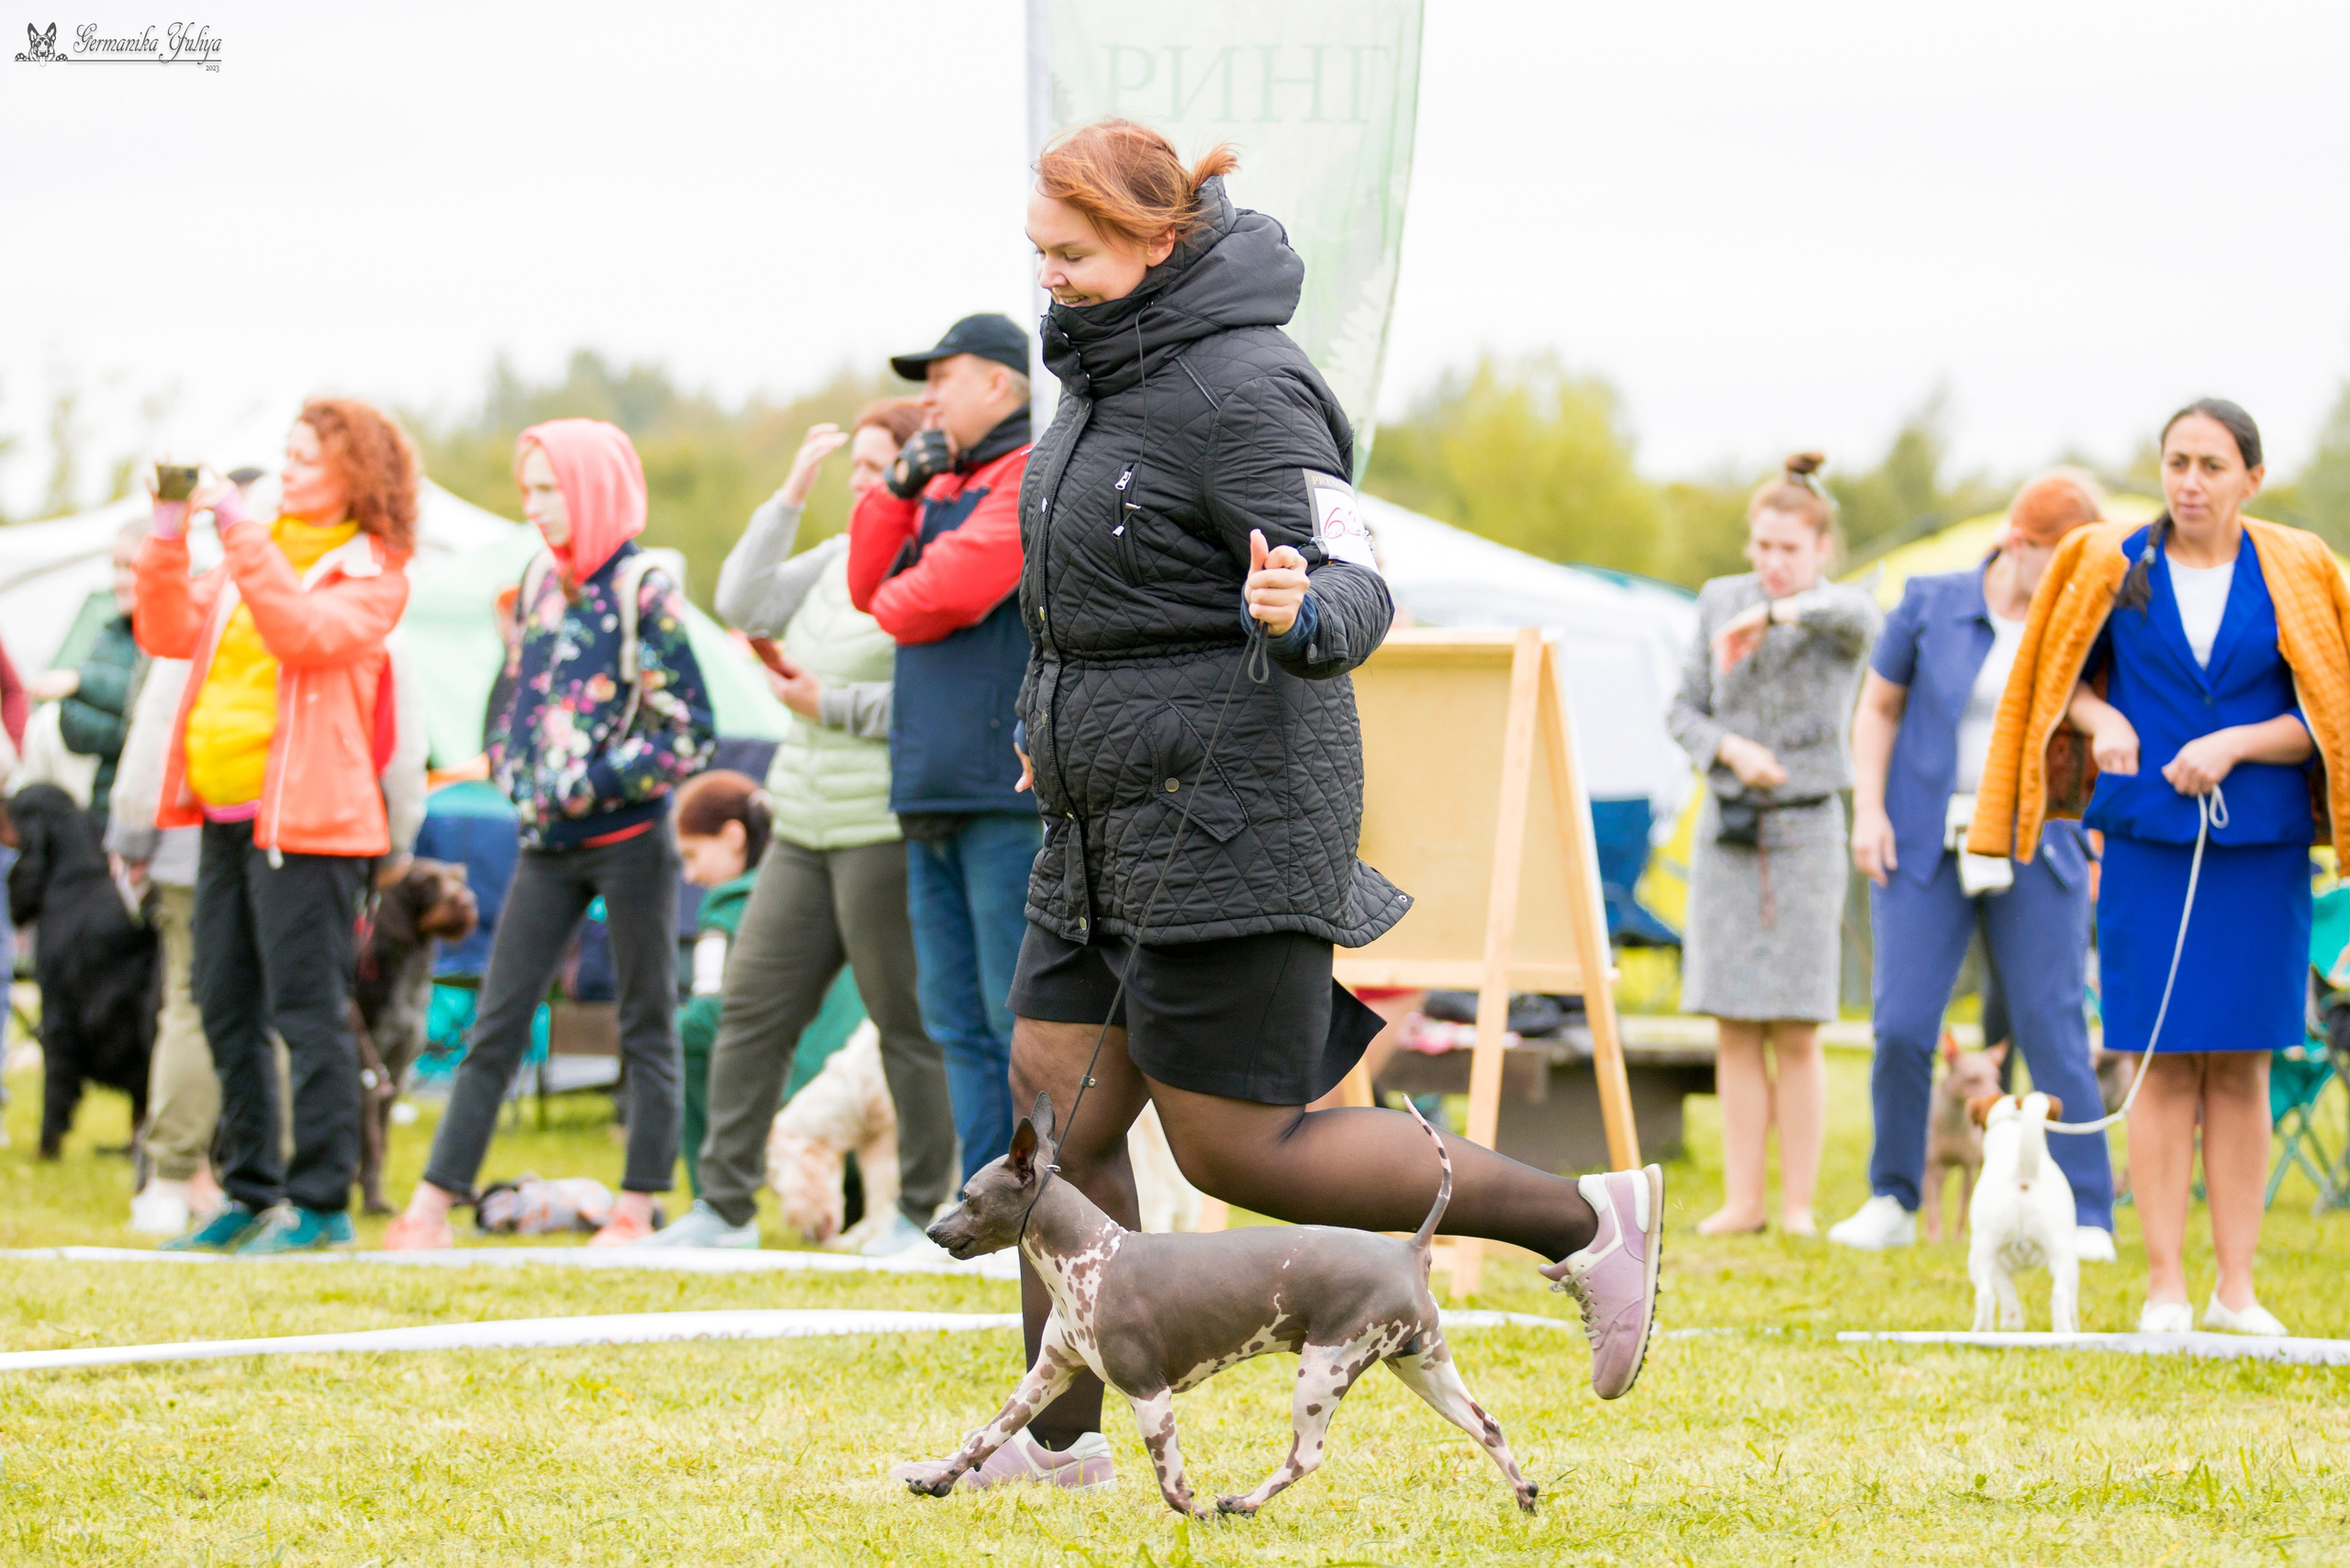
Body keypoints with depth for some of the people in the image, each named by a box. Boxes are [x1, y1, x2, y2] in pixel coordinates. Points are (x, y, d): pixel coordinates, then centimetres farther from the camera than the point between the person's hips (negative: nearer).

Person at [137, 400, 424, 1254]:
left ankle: (320, 1201, -6)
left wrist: (241, 531, -24)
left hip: (304, 819, -7)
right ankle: (250, 1192, 15)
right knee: (227, 1006, 8)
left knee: (307, 1008, -9)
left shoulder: (371, 574, -1)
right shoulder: (256, 555, 19)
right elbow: (170, 634, 9)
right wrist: (167, 537, -3)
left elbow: (303, 630, -20)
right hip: (226, 815, 7)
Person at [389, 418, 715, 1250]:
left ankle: (636, 1212, 8)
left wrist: (593, 786, -14)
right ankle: (431, 1207, 0)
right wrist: (517, 777, 2)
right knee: (496, 1025, 2)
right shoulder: (538, 585, 11)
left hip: (630, 840, -6)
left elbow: (689, 734, -10)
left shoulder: (645, 592, -7)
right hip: (547, 843, 6)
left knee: (646, 1026, 4)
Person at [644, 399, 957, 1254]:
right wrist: (791, 494, 8)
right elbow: (744, 602, 12)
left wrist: (832, 706, -14)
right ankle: (725, 1206, 10)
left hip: (888, 829, -9)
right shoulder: (844, 556, 16)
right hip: (807, 828, 9)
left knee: (908, 1023, -1)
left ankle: (925, 1210, 9)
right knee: (752, 1005, 6)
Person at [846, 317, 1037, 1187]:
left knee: (1021, 1016, -10)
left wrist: (898, 608, 4)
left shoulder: (1037, 477, -8)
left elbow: (947, 592, -17)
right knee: (959, 1020, 9)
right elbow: (872, 586, 18)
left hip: (1010, 790, -10)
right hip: (938, 791, 10)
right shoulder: (948, 484, 22)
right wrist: (897, 490, 5)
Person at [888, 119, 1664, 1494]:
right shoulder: (1117, 373, 11)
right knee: (1059, 1113, 6)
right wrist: (1064, 720, 33)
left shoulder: (1243, 390, -18)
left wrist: (1296, 615, -47)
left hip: (1229, 811, -9)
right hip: (1116, 820, 9)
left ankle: (1580, 1220, 4)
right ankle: (1061, 1437, 14)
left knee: (1235, 1149, -6)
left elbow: (1357, 592, -25)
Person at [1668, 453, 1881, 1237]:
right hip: (1726, 825, 3)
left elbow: (1857, 613, -32)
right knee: (1736, 1029, 3)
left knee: (1795, 1034, -4)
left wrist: (1770, 614, -42)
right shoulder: (1721, 602, 4)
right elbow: (1685, 713, 6)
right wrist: (1731, 748, -13)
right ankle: (1742, 1199, 8)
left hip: (1805, 830, -3)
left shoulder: (1838, 620, -6)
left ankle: (1798, 1204, 4)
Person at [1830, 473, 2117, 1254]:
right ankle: (1893, 1204, 9)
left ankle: (2087, 1220, -2)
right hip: (1926, 847, 0)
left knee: (2053, 1032, -6)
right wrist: (1868, 810, -4)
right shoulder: (1932, 603, -1)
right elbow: (1878, 708, 6)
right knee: (1901, 1030, -7)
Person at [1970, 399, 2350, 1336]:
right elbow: (2062, 679, 15)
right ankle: (2164, 1286, 1)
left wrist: (2234, 744, -14)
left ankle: (2236, 1287, 7)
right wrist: (2103, 721, -6)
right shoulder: (2115, 567, 4)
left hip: (2260, 849, 0)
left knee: (2241, 1065, 2)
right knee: (2162, 1063, -3)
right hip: (2148, 842, 0)